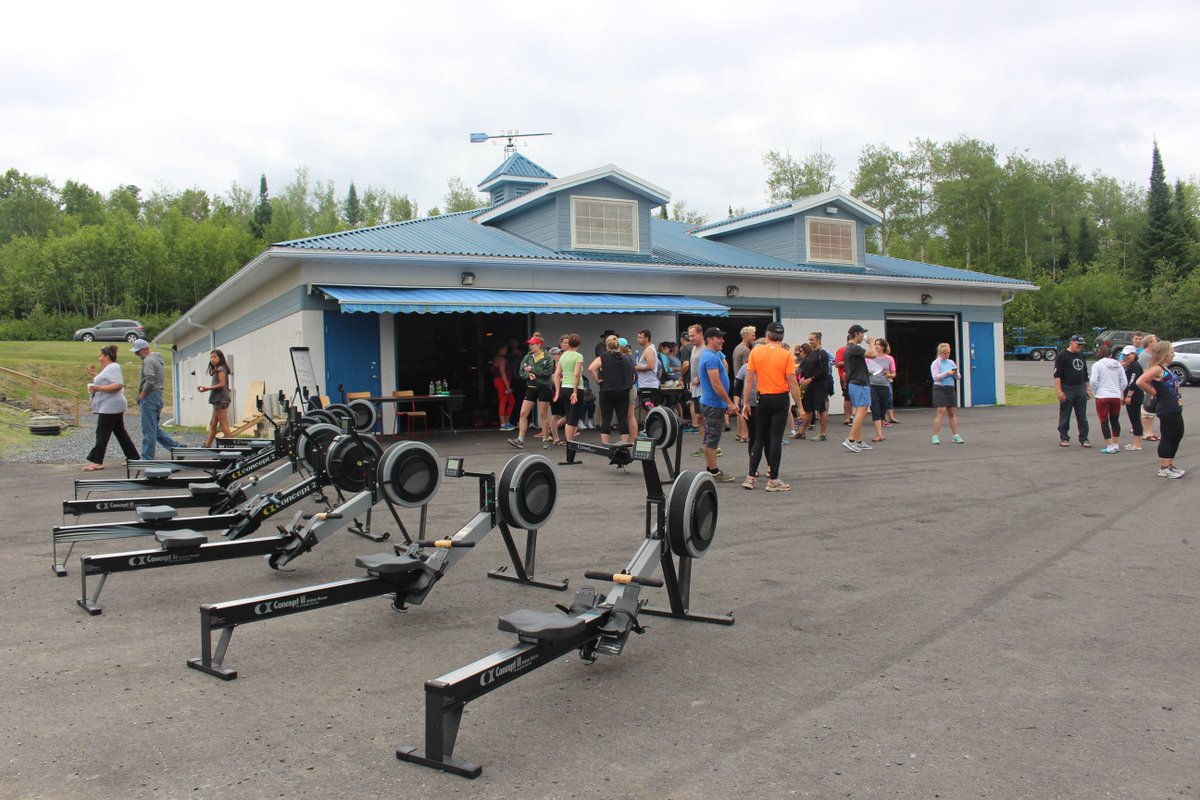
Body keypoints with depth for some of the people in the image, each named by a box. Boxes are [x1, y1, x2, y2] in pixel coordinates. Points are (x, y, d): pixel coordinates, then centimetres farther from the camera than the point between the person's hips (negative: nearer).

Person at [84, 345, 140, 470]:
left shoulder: (113, 368, -14)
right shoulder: (108, 368, 19)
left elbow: (118, 385, -25)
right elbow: (105, 382, 29)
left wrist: (99, 388, -27)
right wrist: (94, 374, 19)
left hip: (110, 407, -11)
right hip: (111, 407, 11)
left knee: (102, 434, -9)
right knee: (120, 433, 12)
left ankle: (97, 462, -8)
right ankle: (133, 458, 14)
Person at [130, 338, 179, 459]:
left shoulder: (148, 360, -12)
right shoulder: (158, 358, 18)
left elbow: (150, 380, -24)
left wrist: (142, 395, -13)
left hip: (150, 396, -10)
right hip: (158, 396, 10)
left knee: (149, 430, -4)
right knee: (155, 428, 15)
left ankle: (147, 459, 0)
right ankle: (177, 447, 11)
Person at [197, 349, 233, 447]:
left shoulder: (220, 369, -8)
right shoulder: (217, 370, 20)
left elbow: (222, 384, -17)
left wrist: (207, 388, -14)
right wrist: (206, 389, 10)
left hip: (220, 399, -10)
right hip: (218, 400, 10)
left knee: (224, 424, -10)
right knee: (212, 424, 11)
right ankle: (207, 445, 15)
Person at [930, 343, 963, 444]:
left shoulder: (951, 362, 15)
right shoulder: (936, 363, -1)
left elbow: (958, 377, 16)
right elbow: (935, 377, -12)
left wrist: (956, 374, -6)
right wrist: (947, 373, -19)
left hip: (951, 389, 6)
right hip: (940, 389, -6)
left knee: (953, 414, 5)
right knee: (941, 413, -12)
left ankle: (956, 436, 8)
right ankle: (935, 437, -10)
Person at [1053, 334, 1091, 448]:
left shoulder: (1081, 355, 15)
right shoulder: (1062, 356, -6)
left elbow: (1085, 374, 23)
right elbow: (1057, 375, -10)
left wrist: (1087, 388, 17)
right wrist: (1059, 391, -17)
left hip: (1080, 389, 5)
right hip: (1067, 389, -5)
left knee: (1082, 416, 6)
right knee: (1065, 416, 2)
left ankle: (1084, 438, 11)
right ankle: (1064, 438, 11)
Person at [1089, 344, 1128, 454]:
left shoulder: (1097, 364, -7)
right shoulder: (1118, 365, 8)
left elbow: (1093, 381, -15)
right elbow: (1124, 382, 6)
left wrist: (1094, 392, 0)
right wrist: (1118, 391, 17)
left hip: (1102, 397, -5)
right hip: (1116, 397, 5)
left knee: (1104, 421, 1)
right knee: (1115, 420, 16)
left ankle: (1110, 446, -2)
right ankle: (1116, 445, 22)